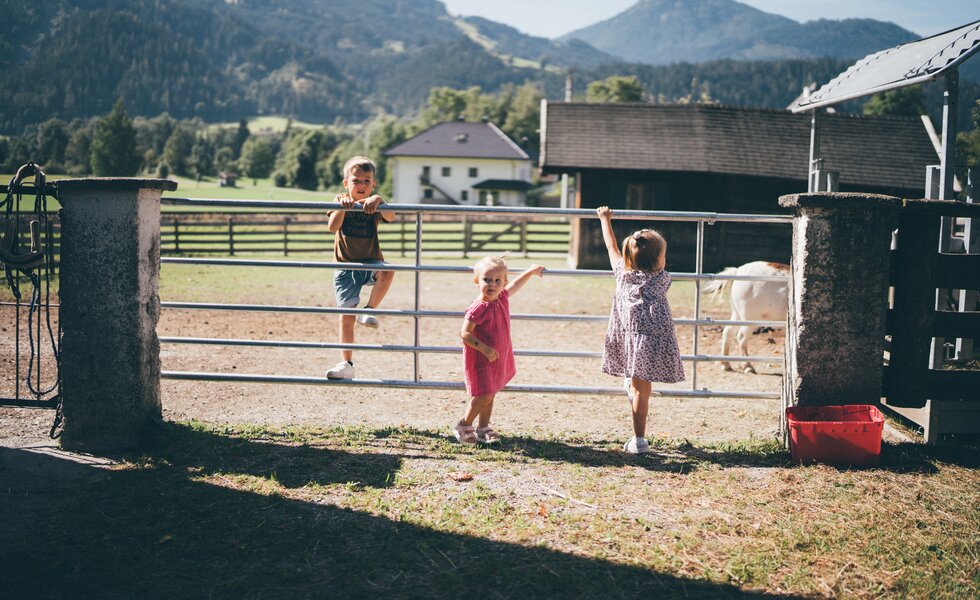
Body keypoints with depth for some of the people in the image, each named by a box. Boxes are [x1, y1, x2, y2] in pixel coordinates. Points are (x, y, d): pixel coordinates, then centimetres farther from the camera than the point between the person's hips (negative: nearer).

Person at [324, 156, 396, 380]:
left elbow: (390, 217, -25)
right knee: (346, 317, -2)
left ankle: (369, 310, -14)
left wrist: (378, 200, -42)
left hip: (370, 262, 0)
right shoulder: (341, 202, -3)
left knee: (387, 271, -35)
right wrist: (342, 205, -35)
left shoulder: (374, 205, -2)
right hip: (345, 266, 0)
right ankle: (347, 364, 8)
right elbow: (332, 227, -21)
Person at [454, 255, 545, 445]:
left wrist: (531, 271, 29)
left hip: (499, 358, 8)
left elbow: (515, 285, 21)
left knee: (490, 393, 15)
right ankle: (464, 425, 10)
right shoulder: (478, 309, -22)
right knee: (484, 395, -9)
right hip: (480, 359, -8)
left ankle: (483, 428, 28)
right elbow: (465, 333, -24)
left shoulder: (502, 299, 0)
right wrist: (485, 349, -31)